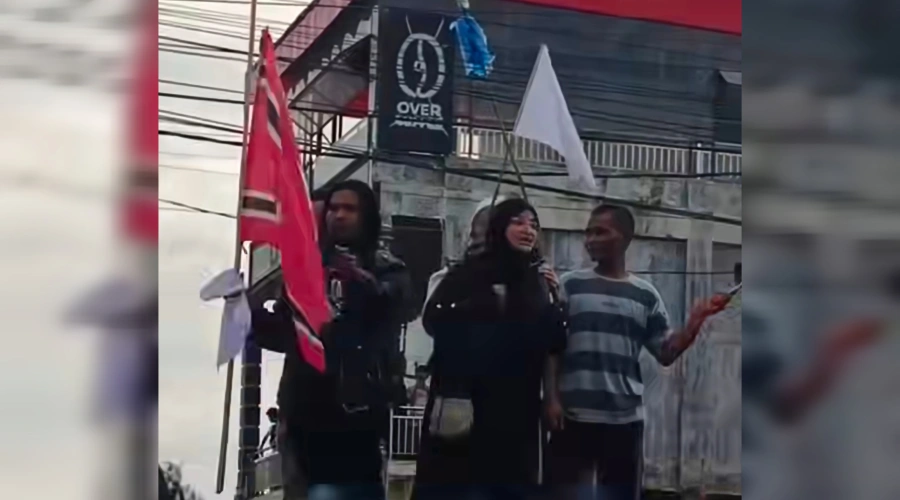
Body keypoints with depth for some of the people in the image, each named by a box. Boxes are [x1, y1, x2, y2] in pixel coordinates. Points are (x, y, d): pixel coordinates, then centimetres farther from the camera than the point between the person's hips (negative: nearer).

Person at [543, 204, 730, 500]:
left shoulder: (646, 295, 8)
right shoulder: (570, 286, 4)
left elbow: (666, 354, 6)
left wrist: (696, 321, -8)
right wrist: (551, 398, -6)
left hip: (625, 417, 2)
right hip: (574, 415, -2)